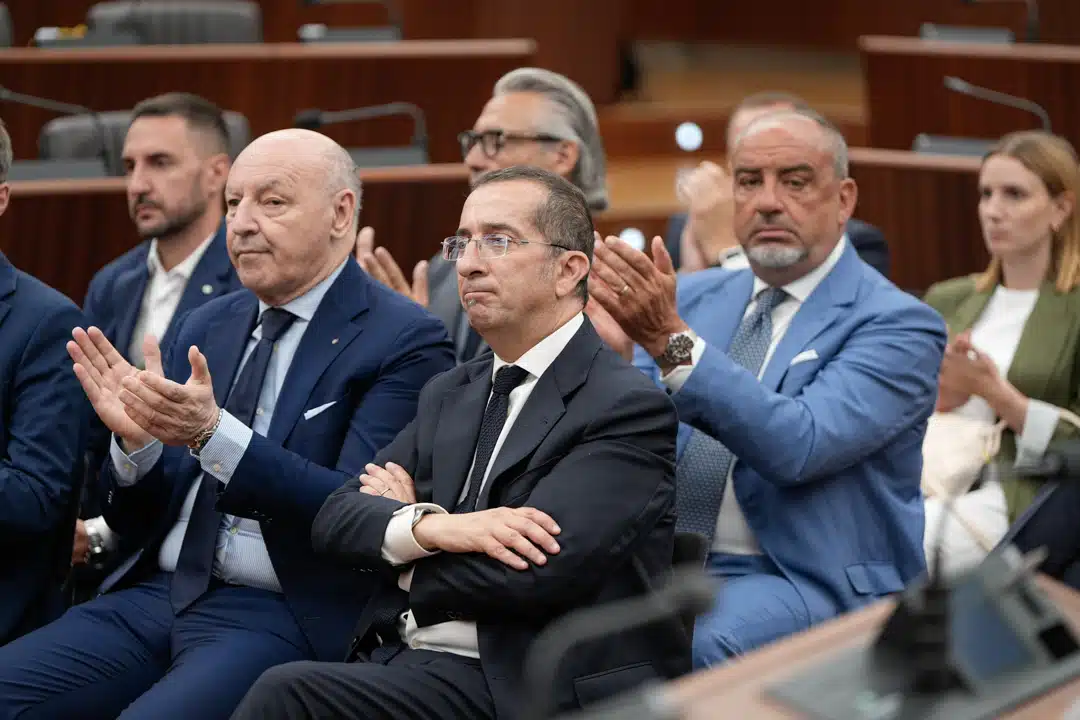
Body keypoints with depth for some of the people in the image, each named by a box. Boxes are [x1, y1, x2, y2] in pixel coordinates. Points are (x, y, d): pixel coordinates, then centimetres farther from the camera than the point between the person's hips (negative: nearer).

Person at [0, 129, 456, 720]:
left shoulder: (404, 341, -4)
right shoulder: (205, 327, 16)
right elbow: (138, 520, 15)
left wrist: (213, 433, -24)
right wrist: (136, 437, -7)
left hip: (285, 617, -6)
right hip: (154, 597, 6)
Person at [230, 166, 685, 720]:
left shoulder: (630, 408, -7)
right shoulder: (450, 394, 19)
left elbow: (530, 574, -18)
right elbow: (336, 518, 8)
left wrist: (406, 518, 1)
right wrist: (430, 526, -14)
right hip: (408, 664, 7)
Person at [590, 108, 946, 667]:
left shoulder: (896, 323, -4)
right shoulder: (694, 297, 15)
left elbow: (799, 446, -21)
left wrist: (669, 339, -29)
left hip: (807, 583, -5)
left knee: (692, 643, -36)